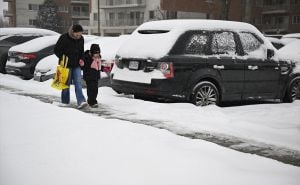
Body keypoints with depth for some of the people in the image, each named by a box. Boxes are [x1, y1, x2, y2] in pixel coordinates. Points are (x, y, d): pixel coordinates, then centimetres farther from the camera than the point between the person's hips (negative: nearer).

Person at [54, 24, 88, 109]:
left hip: (76, 65, 4)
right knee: (66, 83, 4)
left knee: (78, 83, -6)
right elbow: (56, 49, -7)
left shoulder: (81, 39, 2)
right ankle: (65, 102, 17)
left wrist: (81, 59, 0)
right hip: (66, 64, -4)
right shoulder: (64, 37, -14)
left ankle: (81, 101, -13)